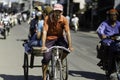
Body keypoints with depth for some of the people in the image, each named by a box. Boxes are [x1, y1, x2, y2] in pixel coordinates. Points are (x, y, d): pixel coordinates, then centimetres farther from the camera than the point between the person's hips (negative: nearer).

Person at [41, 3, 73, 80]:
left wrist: (70, 46, -23)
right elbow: (44, 32, -25)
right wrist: (43, 46, -33)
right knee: (46, 58, -10)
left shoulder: (64, 20, -15)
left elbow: (68, 32, -17)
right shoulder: (48, 18, -20)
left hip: (59, 38, 2)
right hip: (49, 38, -2)